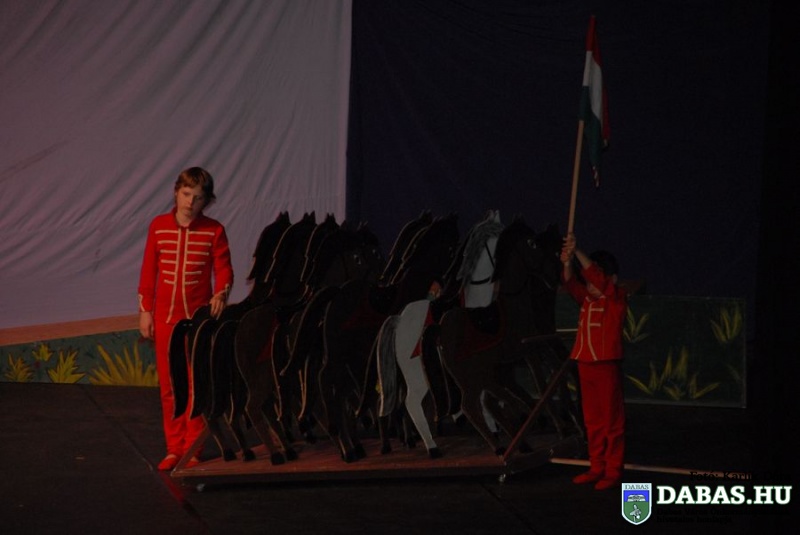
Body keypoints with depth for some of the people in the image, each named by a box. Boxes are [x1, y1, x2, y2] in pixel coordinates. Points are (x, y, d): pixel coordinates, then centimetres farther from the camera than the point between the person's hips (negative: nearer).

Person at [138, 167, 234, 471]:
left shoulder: (213, 231, -3)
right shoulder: (158, 227, 3)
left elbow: (224, 269, -3)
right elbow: (148, 272, 6)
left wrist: (221, 294, -23)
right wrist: (145, 310, 4)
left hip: (199, 317, -2)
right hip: (165, 317, 2)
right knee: (169, 386, 7)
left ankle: (193, 449, 9)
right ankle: (174, 448, 15)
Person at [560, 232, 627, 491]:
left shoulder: (617, 298, -7)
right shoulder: (587, 299, 11)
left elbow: (597, 276, -22)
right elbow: (571, 283, -4)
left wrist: (577, 251, -27)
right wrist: (567, 262, -23)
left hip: (607, 365, -7)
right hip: (585, 365, 7)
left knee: (612, 421, -1)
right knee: (592, 421, 11)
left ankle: (613, 472, 2)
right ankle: (596, 468, 18)